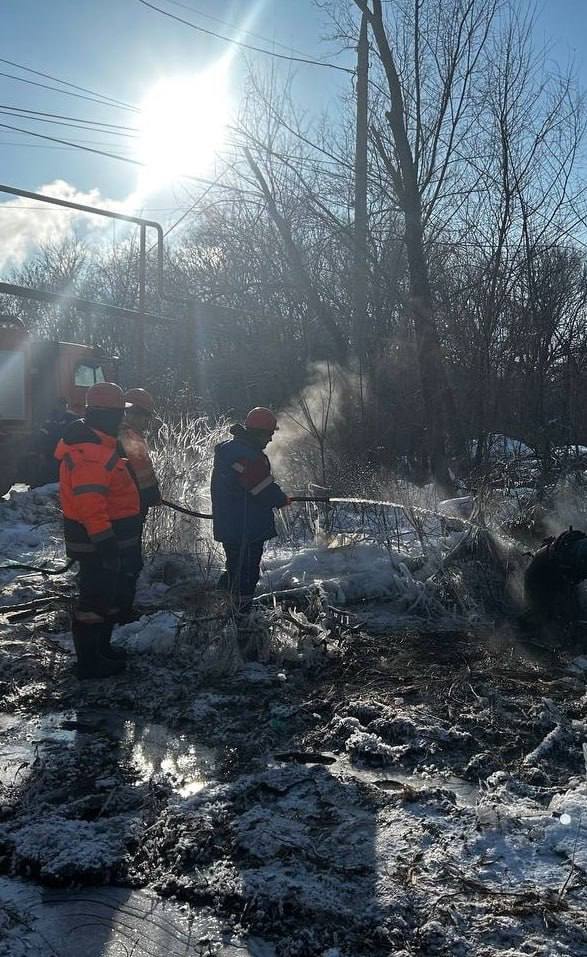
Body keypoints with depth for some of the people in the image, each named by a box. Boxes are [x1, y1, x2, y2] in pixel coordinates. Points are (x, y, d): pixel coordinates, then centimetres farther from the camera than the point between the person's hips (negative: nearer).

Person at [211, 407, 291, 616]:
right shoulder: (251, 457, -24)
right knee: (247, 575, 1)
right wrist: (283, 500, 0)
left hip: (227, 526, 10)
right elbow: (266, 491, -21)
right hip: (248, 530, -10)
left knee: (235, 570, 23)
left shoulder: (226, 448, 9)